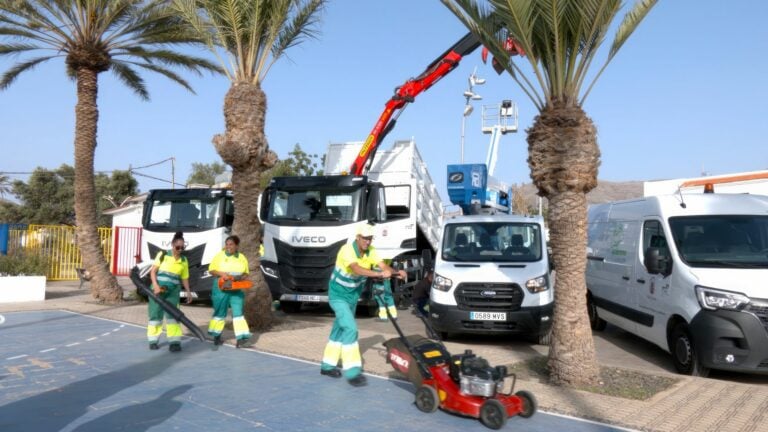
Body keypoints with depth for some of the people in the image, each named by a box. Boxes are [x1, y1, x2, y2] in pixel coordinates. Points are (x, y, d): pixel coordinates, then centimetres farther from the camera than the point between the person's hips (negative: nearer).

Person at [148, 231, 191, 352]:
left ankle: (174, 342, -6)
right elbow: (153, 271, -3)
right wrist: (156, 286, -15)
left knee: (172, 314, -7)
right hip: (158, 289, -1)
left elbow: (185, 278, 11)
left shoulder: (184, 260, 7)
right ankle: (153, 341, 18)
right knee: (155, 314, 5)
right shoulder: (162, 254, -1)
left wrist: (188, 292, 2)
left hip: (173, 291, 1)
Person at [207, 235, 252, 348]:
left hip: (236, 289, 2)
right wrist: (221, 274, -19)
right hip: (221, 288, -1)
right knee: (220, 312, 8)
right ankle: (216, 336, 25)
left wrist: (240, 277, -11)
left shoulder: (242, 258, 5)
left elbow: (245, 273, 11)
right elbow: (211, 270, 0)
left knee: (238, 312, -6)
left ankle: (240, 337, -9)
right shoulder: (219, 256, -1)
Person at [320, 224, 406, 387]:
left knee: (340, 329, 16)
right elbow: (357, 269, -44)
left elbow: (384, 266, -20)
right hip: (338, 295, -7)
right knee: (350, 328, -18)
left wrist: (396, 272, -41)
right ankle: (352, 372, -12)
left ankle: (327, 365, 30)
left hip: (353, 295, 7)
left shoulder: (370, 251, -7)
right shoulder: (347, 250, -27)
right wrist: (379, 274, -55)